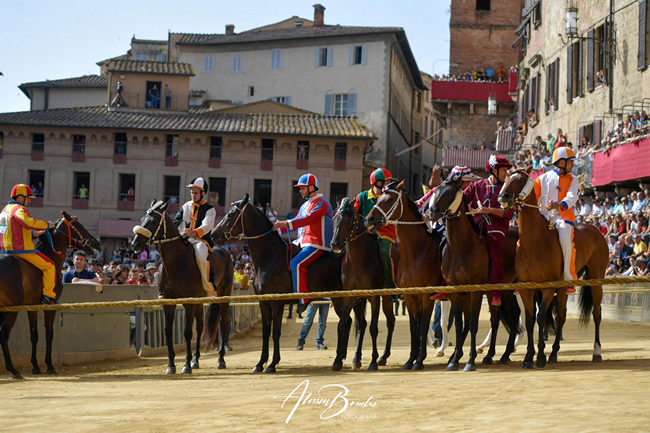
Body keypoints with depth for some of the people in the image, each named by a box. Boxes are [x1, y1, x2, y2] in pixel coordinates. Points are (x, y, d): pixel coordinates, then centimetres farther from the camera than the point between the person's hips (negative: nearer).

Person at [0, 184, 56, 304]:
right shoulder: (19, 209, -14)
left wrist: (34, 233, 22)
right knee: (49, 266, -3)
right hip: (22, 249, -10)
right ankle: (48, 295, -7)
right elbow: (29, 223, -32)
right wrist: (47, 225, -17)